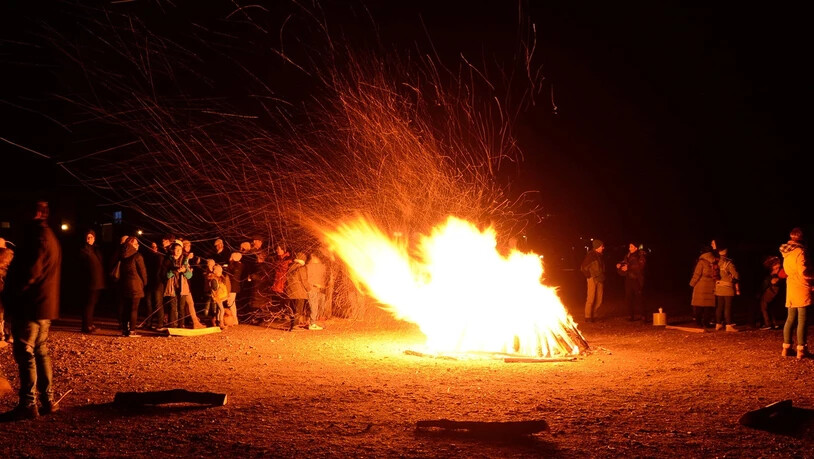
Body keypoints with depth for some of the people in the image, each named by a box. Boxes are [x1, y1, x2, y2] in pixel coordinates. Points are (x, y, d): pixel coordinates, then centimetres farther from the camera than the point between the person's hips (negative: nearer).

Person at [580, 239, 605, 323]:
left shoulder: (599, 256, 15)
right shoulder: (591, 255, -9)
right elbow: (583, 267, -13)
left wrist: (603, 278, 11)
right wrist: (589, 275, -9)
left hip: (600, 280, 7)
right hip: (593, 279, -7)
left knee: (599, 300, 6)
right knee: (591, 299, -5)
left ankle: (593, 315, 15)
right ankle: (588, 317, 1)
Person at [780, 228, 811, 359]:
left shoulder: (786, 253, 11)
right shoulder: (800, 252, -14)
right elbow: (803, 273, -17)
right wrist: (810, 282, -3)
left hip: (790, 288, 7)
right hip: (802, 289, -7)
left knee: (790, 318, 12)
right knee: (802, 320, -4)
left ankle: (786, 348, 13)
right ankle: (801, 350, -3)